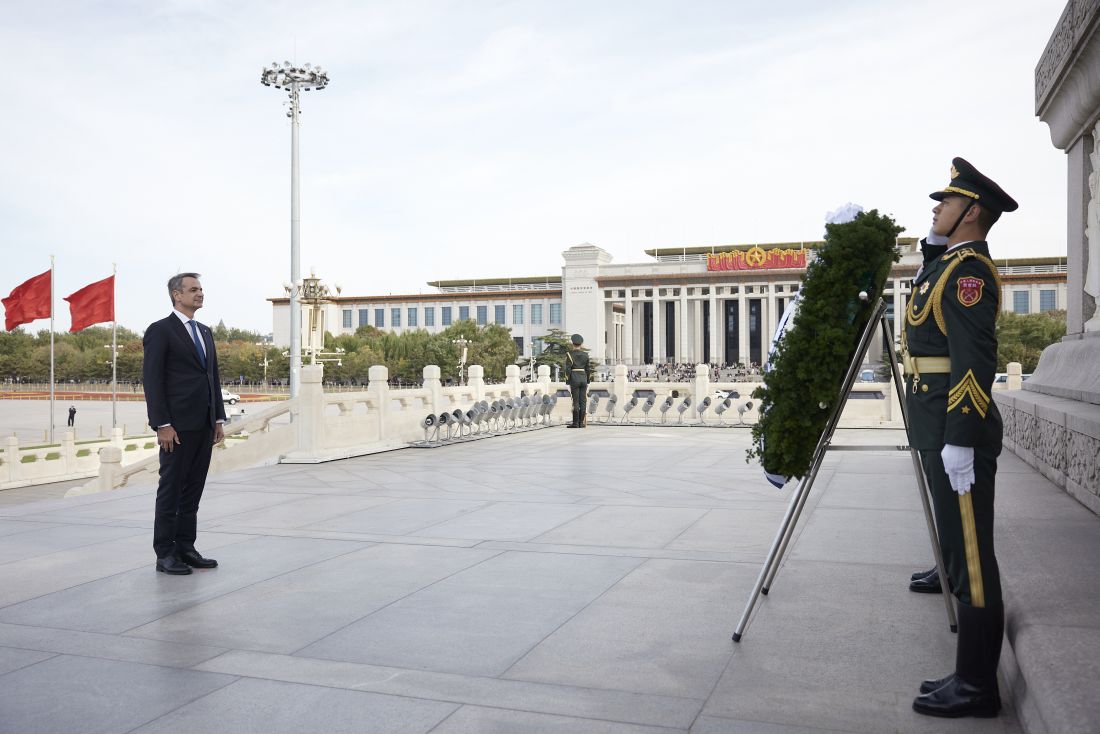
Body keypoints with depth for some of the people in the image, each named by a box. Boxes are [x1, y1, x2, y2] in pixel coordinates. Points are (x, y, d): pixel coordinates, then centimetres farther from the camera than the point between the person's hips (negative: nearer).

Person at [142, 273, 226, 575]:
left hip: (204, 425, 7)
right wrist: (162, 425, -16)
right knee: (171, 489, 1)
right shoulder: (160, 331, -6)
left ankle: (186, 548, 18)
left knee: (193, 489, 10)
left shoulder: (205, 332, 17)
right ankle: (165, 553, 8)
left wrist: (219, 418, 11)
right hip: (178, 425, -7)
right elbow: (152, 380, -11)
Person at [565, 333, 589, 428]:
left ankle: (575, 423, -3)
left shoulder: (569, 354, -5)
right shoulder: (585, 354, 7)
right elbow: (587, 369, 10)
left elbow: (568, 369, -8)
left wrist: (567, 383, -5)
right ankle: (581, 422, 6)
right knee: (582, 401, 4)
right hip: (583, 378, 3)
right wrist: (587, 382, 16)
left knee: (575, 402, -3)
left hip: (574, 378, -3)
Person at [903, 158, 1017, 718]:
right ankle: (973, 675, 24)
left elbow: (974, 360, -21)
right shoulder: (948, 263, 17)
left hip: (958, 436, -11)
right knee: (962, 552, 14)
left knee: (970, 556, -4)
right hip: (941, 431, 11)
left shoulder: (968, 269, -13)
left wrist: (959, 440, -24)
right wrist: (934, 242, 25)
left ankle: (977, 688, 5)